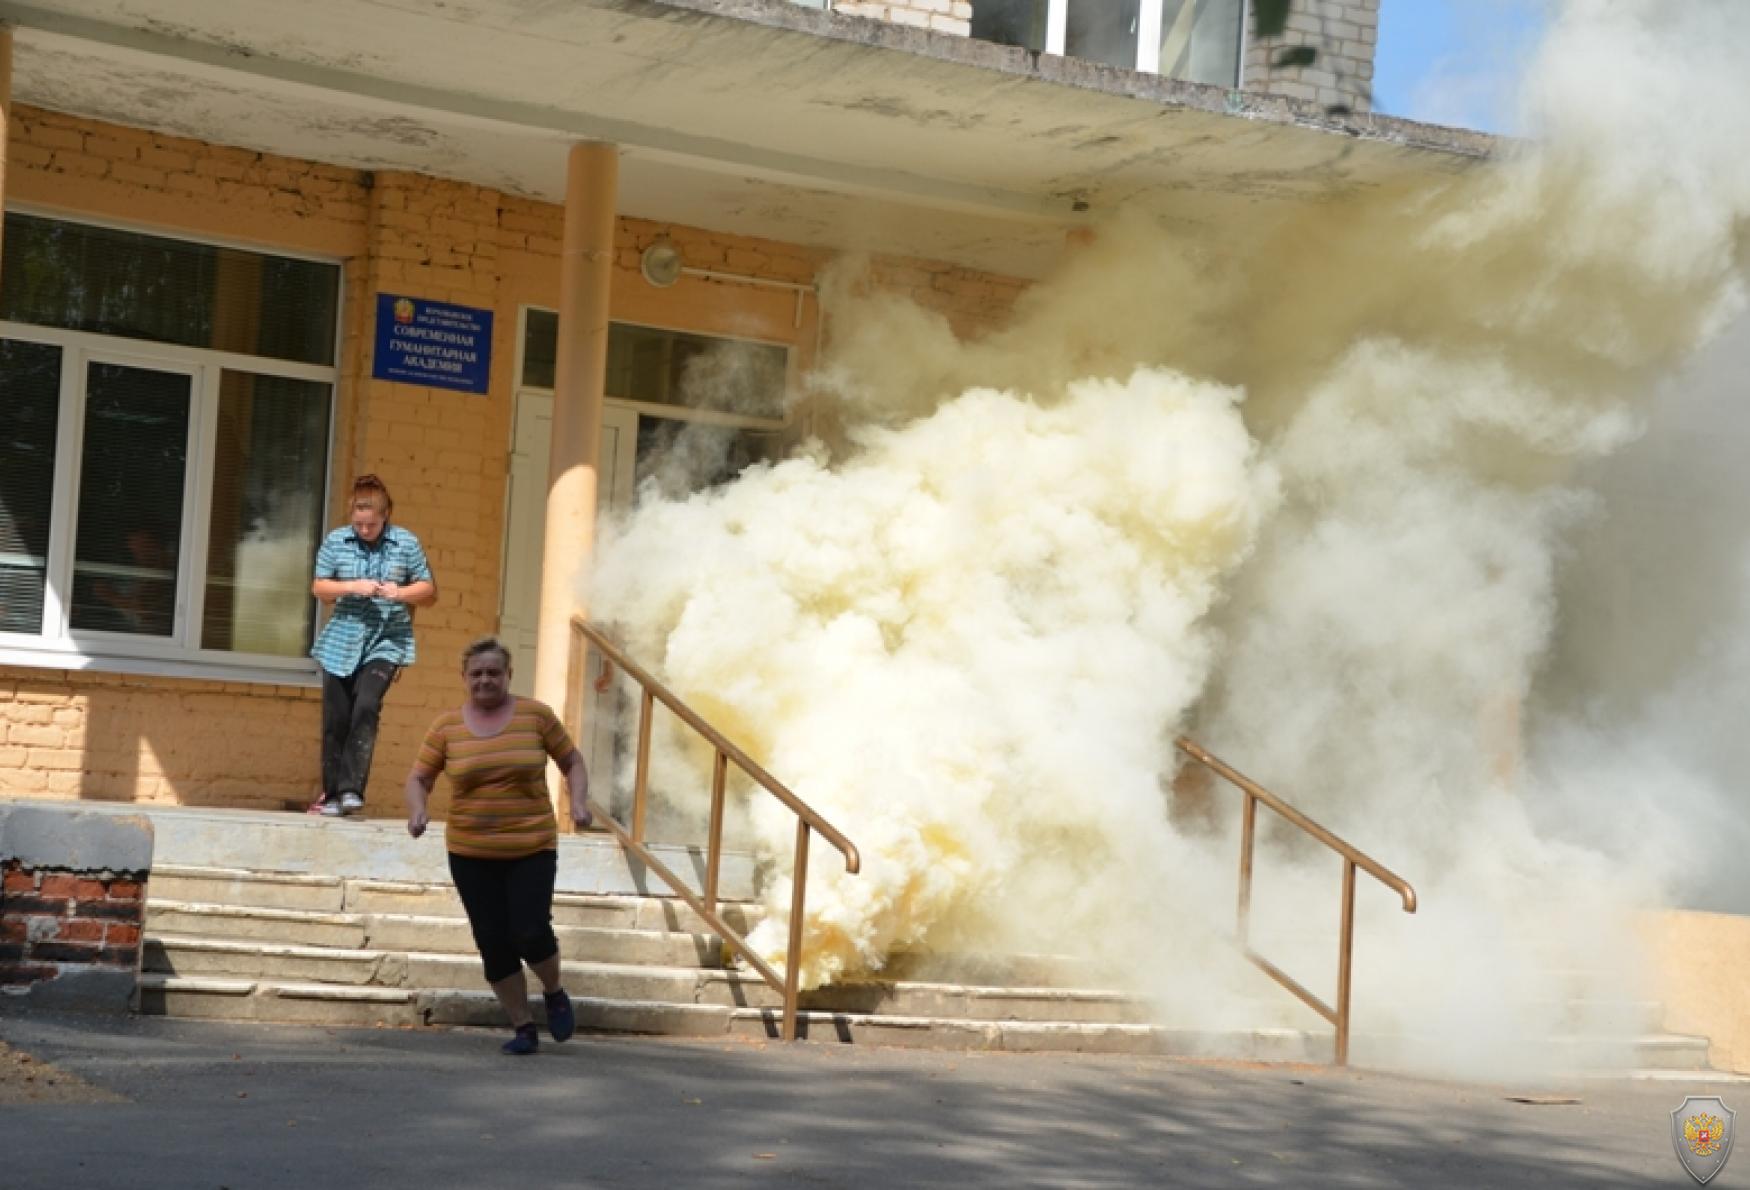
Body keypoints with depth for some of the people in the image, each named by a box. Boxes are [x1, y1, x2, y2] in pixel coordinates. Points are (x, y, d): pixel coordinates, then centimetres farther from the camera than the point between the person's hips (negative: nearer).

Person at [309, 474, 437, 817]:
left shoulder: (406, 543, 1)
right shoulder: (335, 541, 2)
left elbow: (429, 592, 7)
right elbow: (319, 587, 5)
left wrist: (402, 593, -13)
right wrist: (353, 587, -13)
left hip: (386, 642, -2)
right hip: (342, 642, 2)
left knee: (366, 707, -21)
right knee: (336, 719, 2)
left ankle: (352, 789, -18)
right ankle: (332, 794, 13)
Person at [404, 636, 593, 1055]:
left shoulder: (535, 714, -2)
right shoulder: (447, 726, 1)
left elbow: (572, 761, 7)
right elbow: (418, 778, 4)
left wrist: (578, 800, -9)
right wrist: (417, 810, -17)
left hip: (531, 849, -2)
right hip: (470, 854, 2)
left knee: (531, 933, -13)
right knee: (494, 944, 3)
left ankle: (555, 994, 19)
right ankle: (523, 1028, 17)